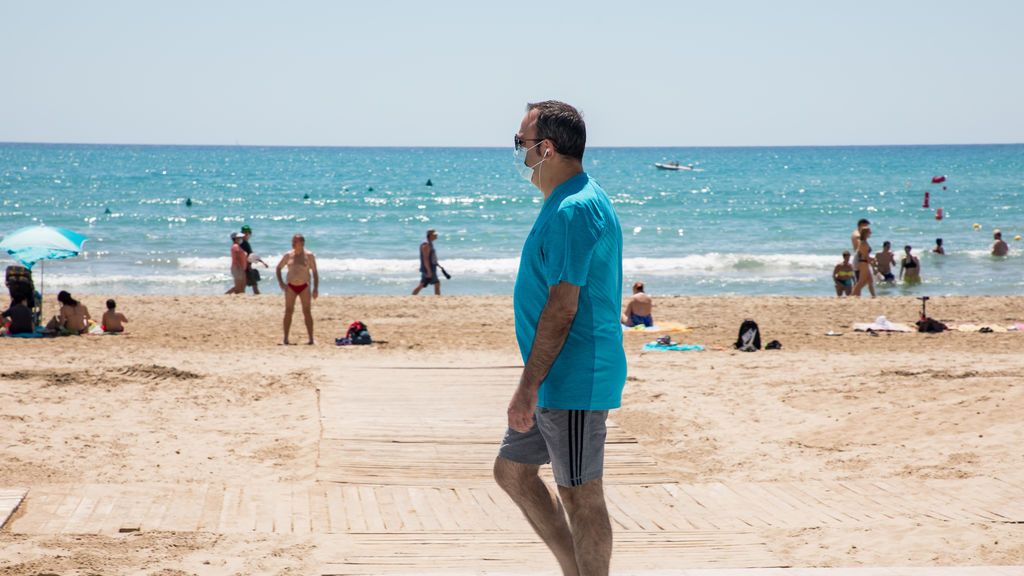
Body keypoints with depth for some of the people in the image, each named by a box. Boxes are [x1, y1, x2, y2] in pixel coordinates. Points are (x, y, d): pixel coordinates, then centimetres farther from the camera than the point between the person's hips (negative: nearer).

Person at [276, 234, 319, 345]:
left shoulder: (309, 255, -3)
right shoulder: (288, 255, 3)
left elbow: (315, 272, -2)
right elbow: (278, 268, 13)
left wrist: (316, 288, -10)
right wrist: (280, 282, -1)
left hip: (304, 287, -2)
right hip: (290, 287, 2)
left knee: (307, 312, -3)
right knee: (288, 312, 1)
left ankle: (311, 339, -1)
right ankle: (285, 338, 5)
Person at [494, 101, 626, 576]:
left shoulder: (573, 211, -19)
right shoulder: (568, 202, 14)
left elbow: (562, 308, -22)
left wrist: (528, 387, -21)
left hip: (573, 381, -11)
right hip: (558, 383, 11)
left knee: (580, 496, -2)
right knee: (512, 471, 17)